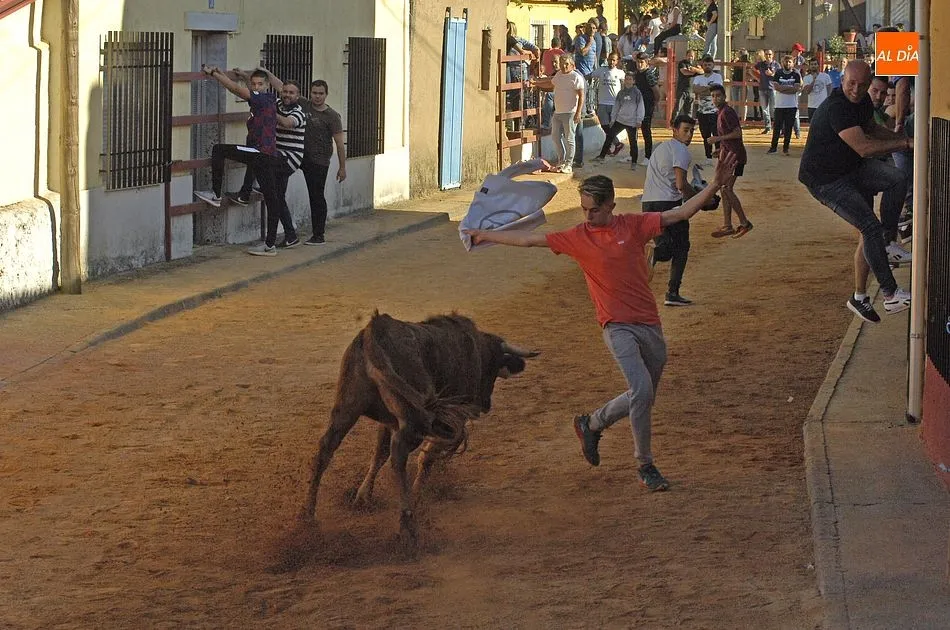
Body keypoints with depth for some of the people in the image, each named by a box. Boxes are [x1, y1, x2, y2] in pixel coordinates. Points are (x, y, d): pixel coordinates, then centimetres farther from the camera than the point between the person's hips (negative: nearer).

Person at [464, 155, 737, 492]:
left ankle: (591, 424, 36)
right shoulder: (577, 237, 2)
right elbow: (530, 239, 9)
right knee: (641, 390, -20)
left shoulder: (633, 225, 2)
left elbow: (681, 213, -2)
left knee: (643, 398, 12)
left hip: (650, 325, 3)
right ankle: (645, 466, -7)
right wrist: (487, 235, 14)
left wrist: (715, 185, -12)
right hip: (618, 327, -3)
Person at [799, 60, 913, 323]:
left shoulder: (863, 102, 3)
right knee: (870, 227, -19)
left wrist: (902, 137, 8)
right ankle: (890, 293, -11)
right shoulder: (837, 108, -29)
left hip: (853, 169, 9)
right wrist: (906, 143, -29)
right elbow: (864, 148, -35)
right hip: (825, 180, -9)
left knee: (897, 179, -14)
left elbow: (872, 129, 25)